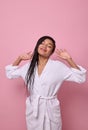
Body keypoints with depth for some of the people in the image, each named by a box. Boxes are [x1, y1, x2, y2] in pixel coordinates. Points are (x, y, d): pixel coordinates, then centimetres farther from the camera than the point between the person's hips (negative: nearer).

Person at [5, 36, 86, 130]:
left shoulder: (58, 66, -10)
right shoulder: (29, 65, 1)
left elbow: (80, 78, -10)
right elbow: (10, 73, 11)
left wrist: (69, 59, -17)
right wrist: (19, 58, 2)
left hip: (50, 109, -2)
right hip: (32, 109, 3)